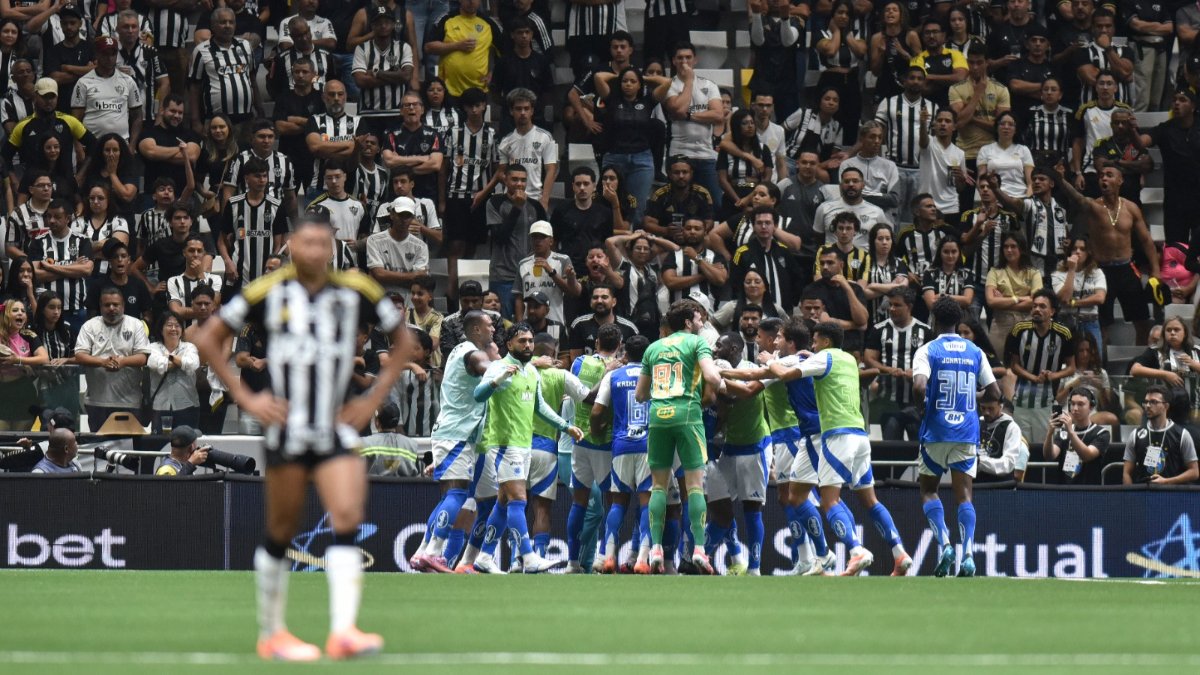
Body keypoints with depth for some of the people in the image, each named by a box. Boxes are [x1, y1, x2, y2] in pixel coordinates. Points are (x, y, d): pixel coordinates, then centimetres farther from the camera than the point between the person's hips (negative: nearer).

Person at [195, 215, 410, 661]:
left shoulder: (356, 292, 3)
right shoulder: (268, 293, -3)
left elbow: (400, 340, 17)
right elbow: (208, 339, 6)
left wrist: (374, 400, 7)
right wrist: (244, 398, -1)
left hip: (337, 430, 2)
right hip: (286, 430, -2)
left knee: (348, 520, -14)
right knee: (280, 534, 5)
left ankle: (343, 631, -19)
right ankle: (271, 634, 18)